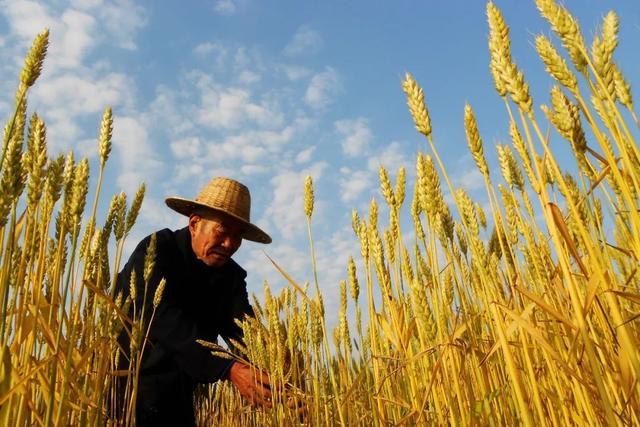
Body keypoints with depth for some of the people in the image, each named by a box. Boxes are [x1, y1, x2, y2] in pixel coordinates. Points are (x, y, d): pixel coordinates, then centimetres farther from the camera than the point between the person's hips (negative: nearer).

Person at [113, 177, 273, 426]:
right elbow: (162, 318, -32)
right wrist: (228, 369, -42)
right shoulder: (155, 251, -17)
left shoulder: (231, 276, -3)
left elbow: (246, 332, -15)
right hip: (123, 381, -4)